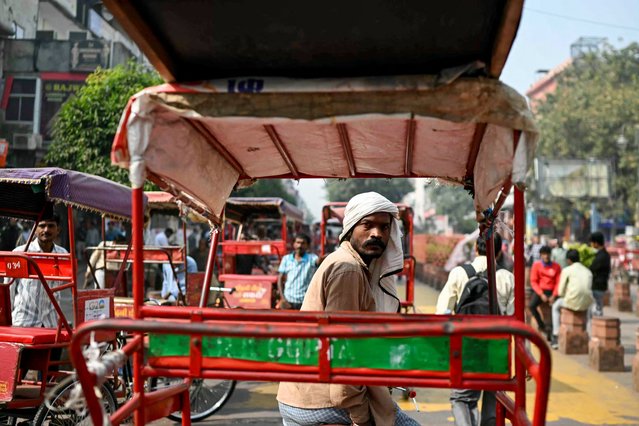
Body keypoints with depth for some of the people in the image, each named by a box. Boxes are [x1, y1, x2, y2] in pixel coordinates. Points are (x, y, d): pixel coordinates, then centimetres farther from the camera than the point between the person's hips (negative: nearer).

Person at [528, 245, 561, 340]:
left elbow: (558, 282, 1)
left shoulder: (556, 266, 2)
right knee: (531, 305, -26)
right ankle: (542, 326, -8)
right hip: (540, 290, 0)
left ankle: (550, 333, -11)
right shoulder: (536, 265, 1)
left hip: (551, 291, 0)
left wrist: (553, 296, -12)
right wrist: (541, 294, -13)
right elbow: (533, 281, -2)